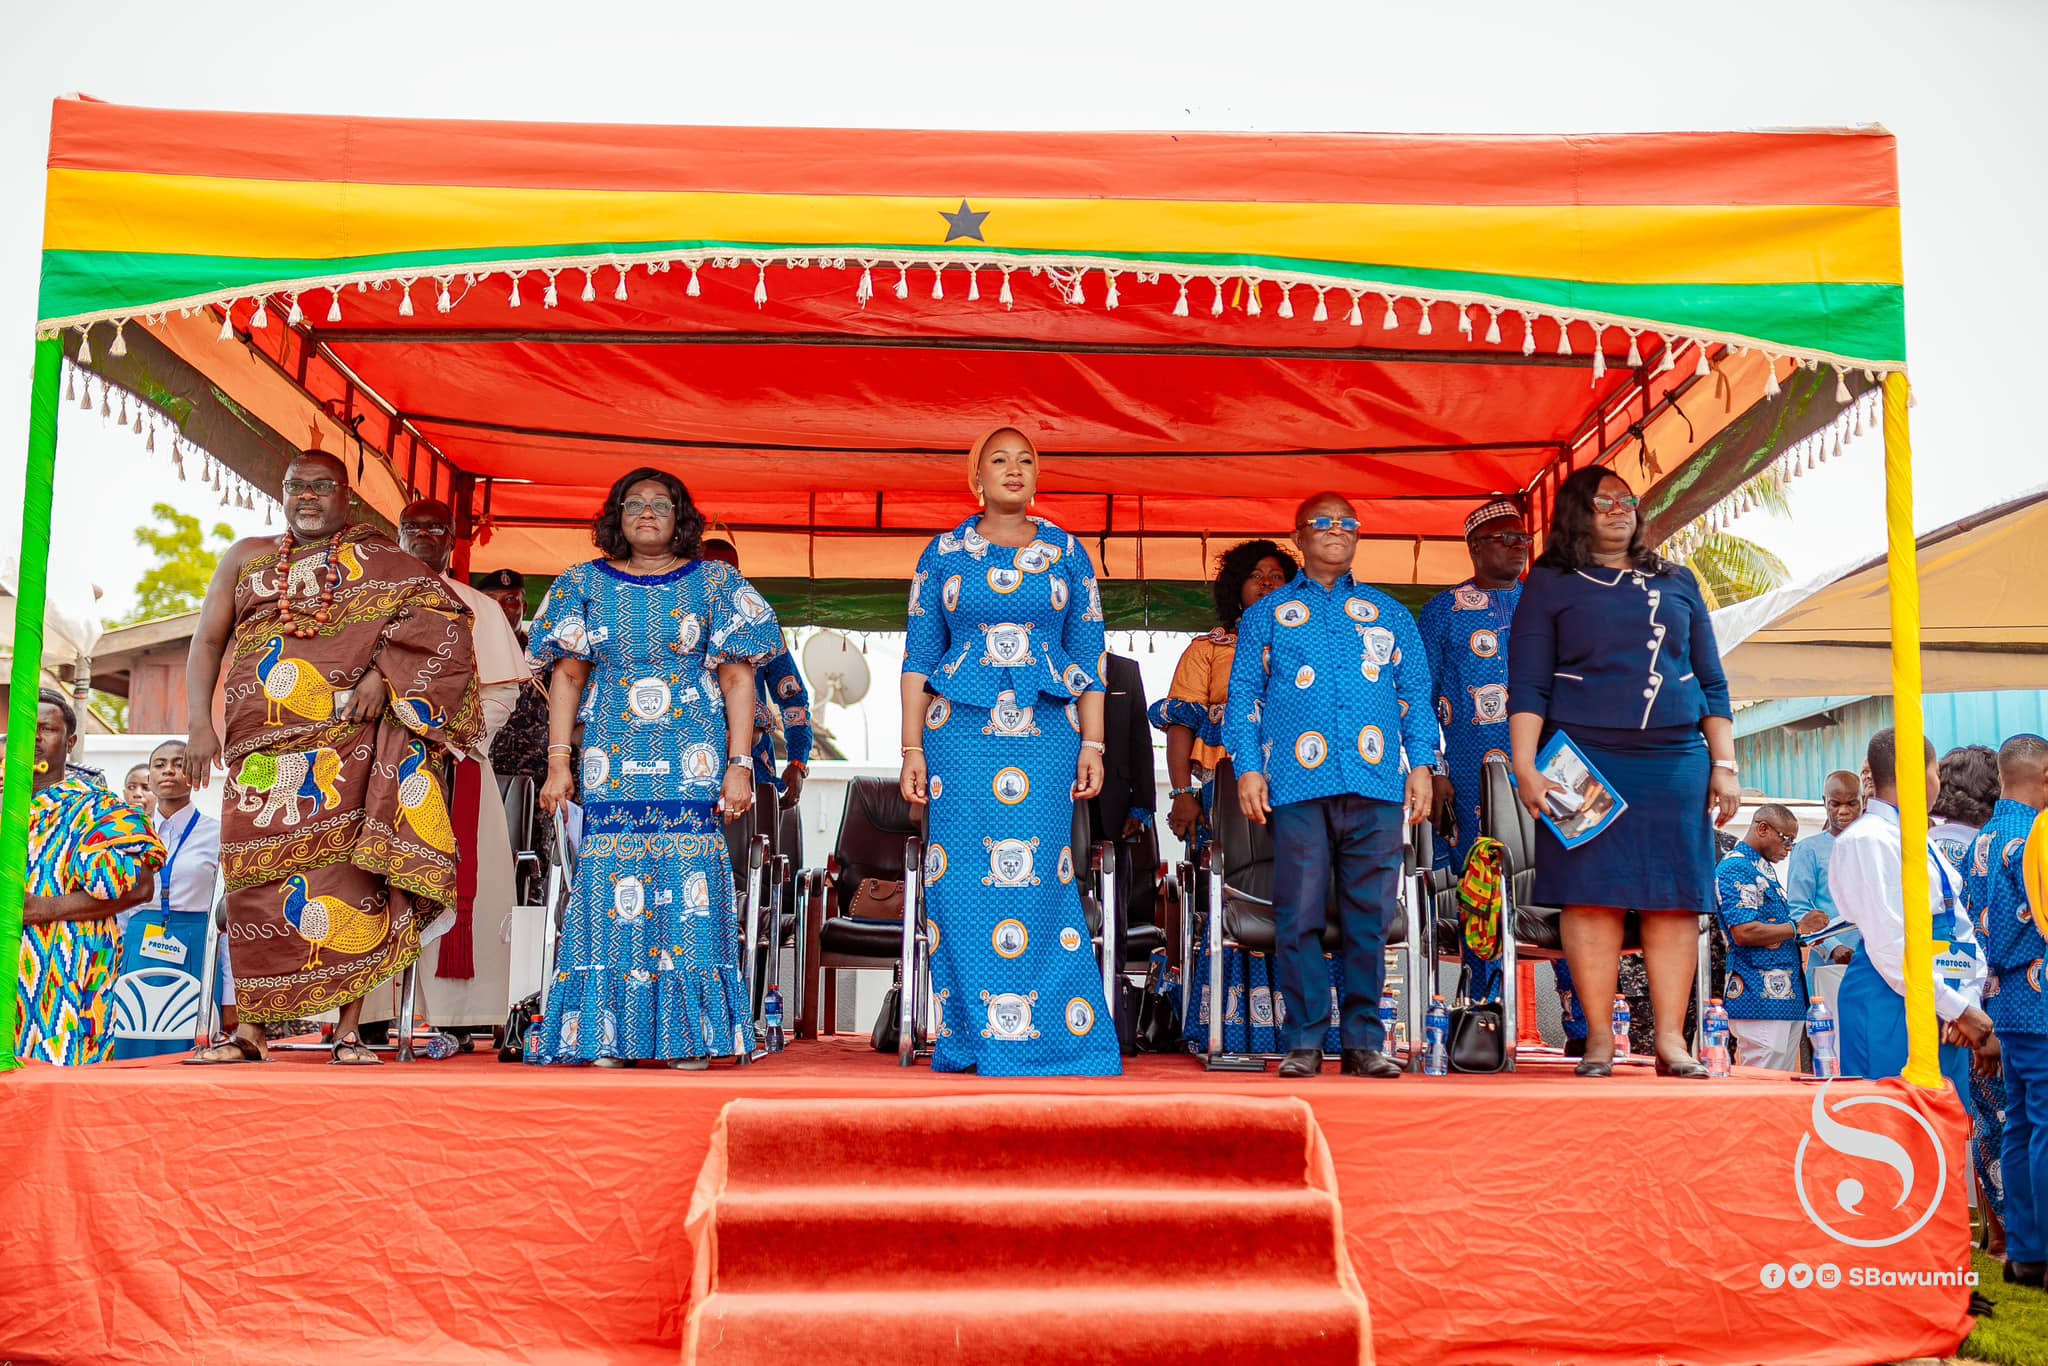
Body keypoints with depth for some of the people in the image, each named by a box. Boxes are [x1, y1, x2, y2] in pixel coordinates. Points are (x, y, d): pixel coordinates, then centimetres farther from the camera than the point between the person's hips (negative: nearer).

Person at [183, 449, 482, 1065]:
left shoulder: (377, 558, 9)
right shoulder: (248, 557, 20)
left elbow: (438, 612, -4)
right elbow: (207, 641, 17)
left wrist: (382, 673, -15)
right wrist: (200, 725, 5)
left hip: (345, 744, -3)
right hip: (262, 749, 3)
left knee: (347, 874, -8)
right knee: (258, 881, -2)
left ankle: (349, 1032, -5)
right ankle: (247, 1032, 2)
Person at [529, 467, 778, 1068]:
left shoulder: (714, 582, 7)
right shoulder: (585, 583, 12)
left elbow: (738, 679, 4)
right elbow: (568, 676, 9)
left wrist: (739, 765, -4)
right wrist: (559, 762, 0)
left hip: (693, 766, -1)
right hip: (611, 765, 1)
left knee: (690, 891, -6)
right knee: (611, 890, -5)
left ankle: (688, 1040, -1)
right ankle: (607, 1040, 1)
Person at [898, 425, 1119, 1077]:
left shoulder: (1066, 552, 10)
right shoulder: (943, 553, 10)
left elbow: (1087, 654, 9)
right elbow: (918, 656, 8)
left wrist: (1092, 744, 1)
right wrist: (913, 748, 1)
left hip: (1045, 736, 0)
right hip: (961, 735, 0)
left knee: (1035, 884, -5)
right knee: (963, 888, -3)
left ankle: (1043, 1045, 4)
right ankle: (971, 1044, 7)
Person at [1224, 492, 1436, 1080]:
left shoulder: (1389, 614, 21)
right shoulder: (1266, 615, 16)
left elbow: (1416, 695, 17)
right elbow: (1243, 695, 10)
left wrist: (1421, 765, 5)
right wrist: (1248, 768, -1)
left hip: (1376, 785, 2)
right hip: (1297, 785, -1)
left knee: (1369, 915, 0)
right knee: (1299, 916, -5)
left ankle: (1364, 1040, 7)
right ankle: (1304, 1040, 1)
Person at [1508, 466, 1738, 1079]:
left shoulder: (1676, 583, 18)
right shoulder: (1551, 584, 8)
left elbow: (1712, 684, 18)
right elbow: (1527, 684, 1)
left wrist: (1724, 764, 9)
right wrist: (1525, 765, -10)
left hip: (1676, 763, 3)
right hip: (1585, 762, -3)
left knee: (1675, 900, -1)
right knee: (1591, 896, -5)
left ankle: (1671, 1040, 3)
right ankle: (1599, 1040, 2)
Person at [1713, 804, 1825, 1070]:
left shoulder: (1763, 869, 22)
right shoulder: (1736, 868, -10)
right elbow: (1743, 933, -21)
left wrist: (1806, 935, 13)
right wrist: (1798, 928, -11)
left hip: (1787, 999, 10)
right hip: (1761, 1001, -10)